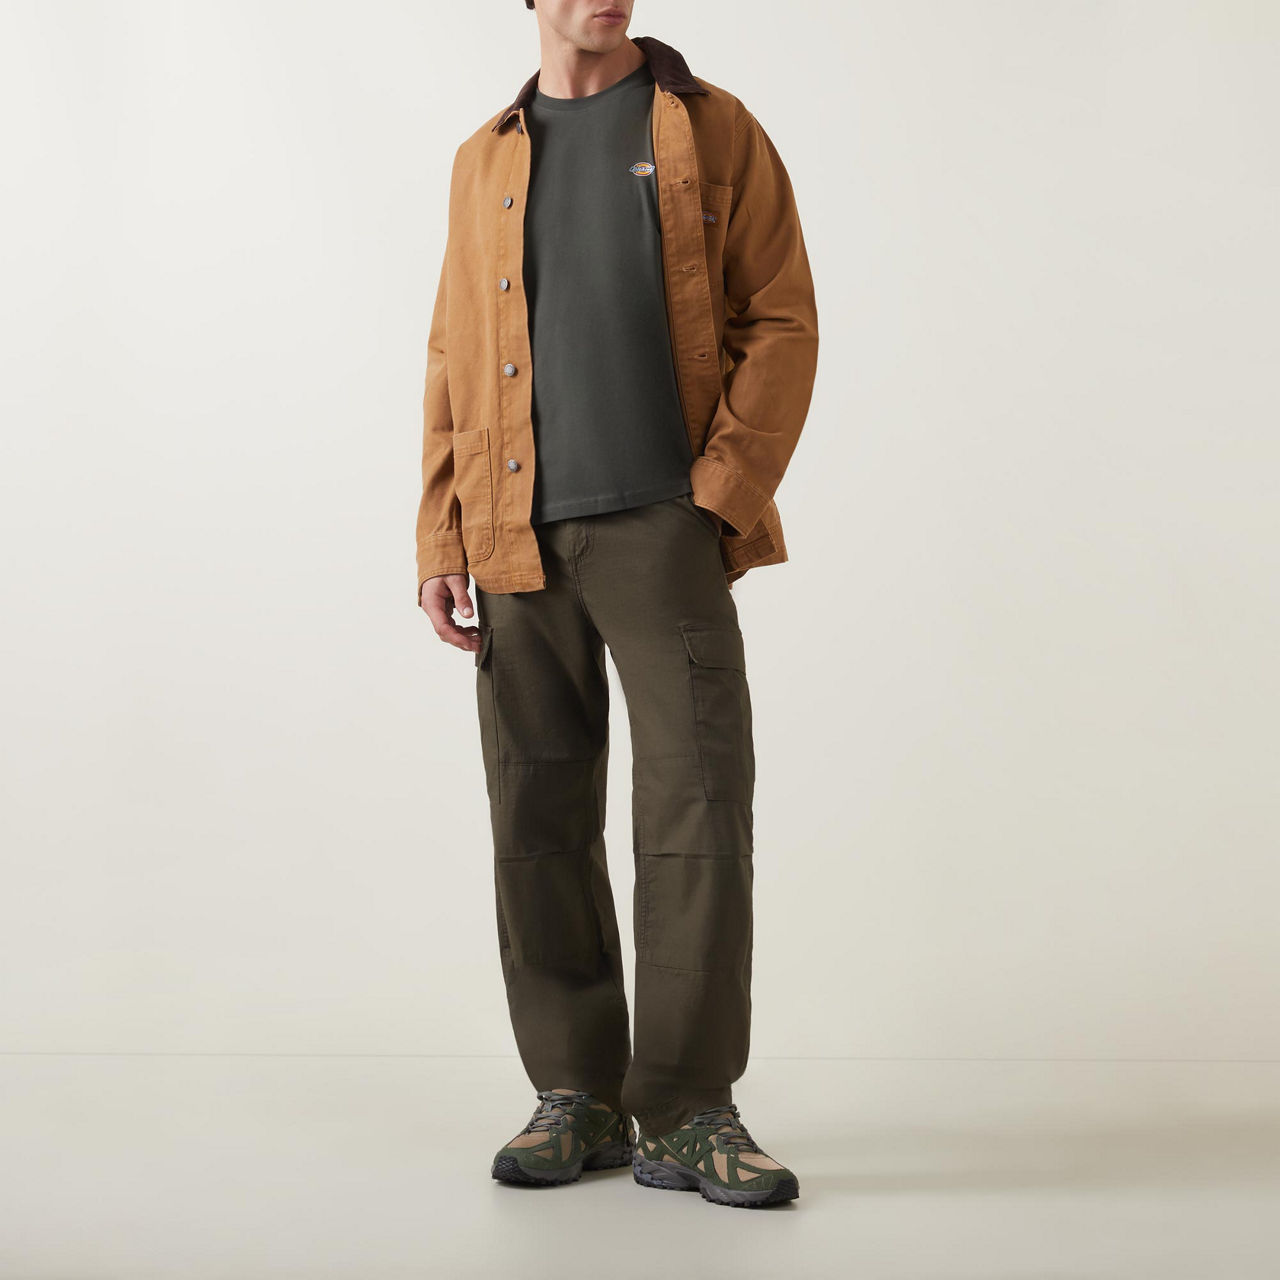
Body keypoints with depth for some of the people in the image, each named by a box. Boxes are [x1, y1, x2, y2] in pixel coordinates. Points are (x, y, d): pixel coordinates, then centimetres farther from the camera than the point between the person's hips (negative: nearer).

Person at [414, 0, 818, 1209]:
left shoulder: (715, 133, 7)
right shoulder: (484, 162, 16)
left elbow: (782, 325, 1)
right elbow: (451, 364, 14)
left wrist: (719, 498, -10)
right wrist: (441, 543, 5)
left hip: (664, 528, -3)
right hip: (519, 542, 3)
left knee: (699, 802, -8)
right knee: (540, 822, 4)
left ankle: (687, 1113, 2)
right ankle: (578, 1097, 16)